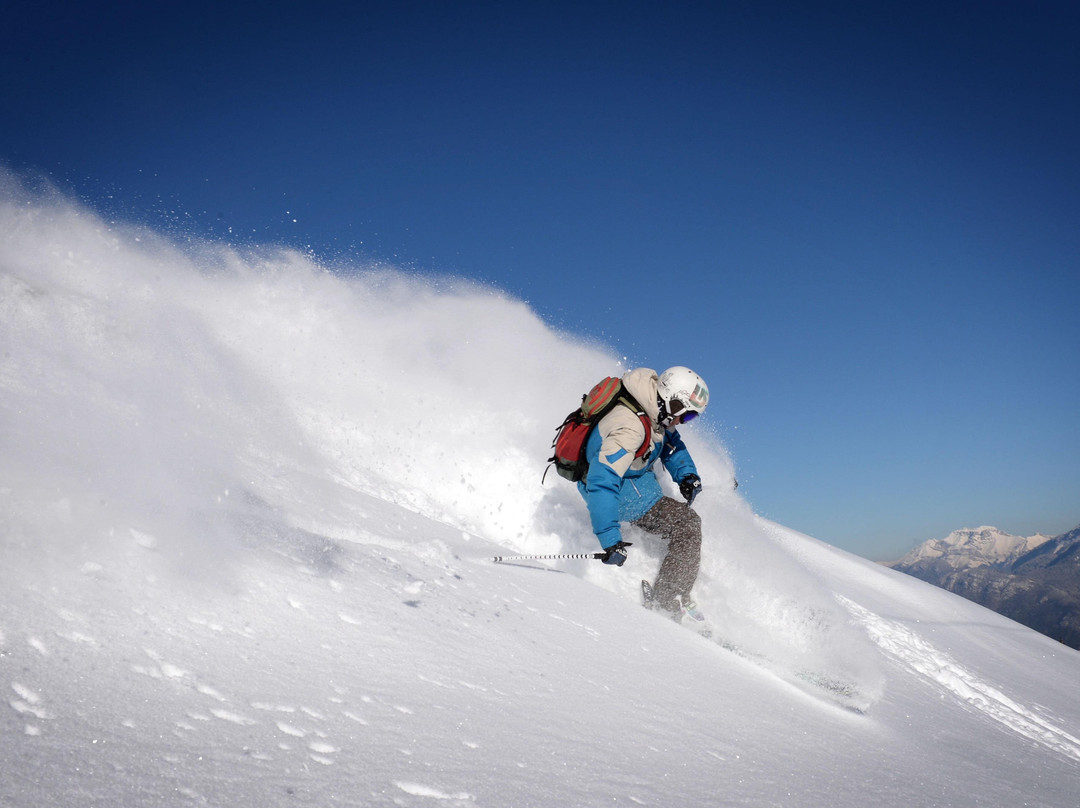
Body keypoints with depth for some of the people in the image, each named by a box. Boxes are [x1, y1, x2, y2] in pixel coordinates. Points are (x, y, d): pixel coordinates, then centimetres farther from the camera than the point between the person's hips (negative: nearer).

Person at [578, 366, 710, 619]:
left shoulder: (653, 409, -10)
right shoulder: (629, 430, -37)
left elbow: (669, 437, 11)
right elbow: (602, 483, -42)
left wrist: (687, 474, -2)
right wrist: (610, 540, -45)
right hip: (624, 493, -10)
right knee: (688, 525, -9)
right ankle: (669, 601, -4)